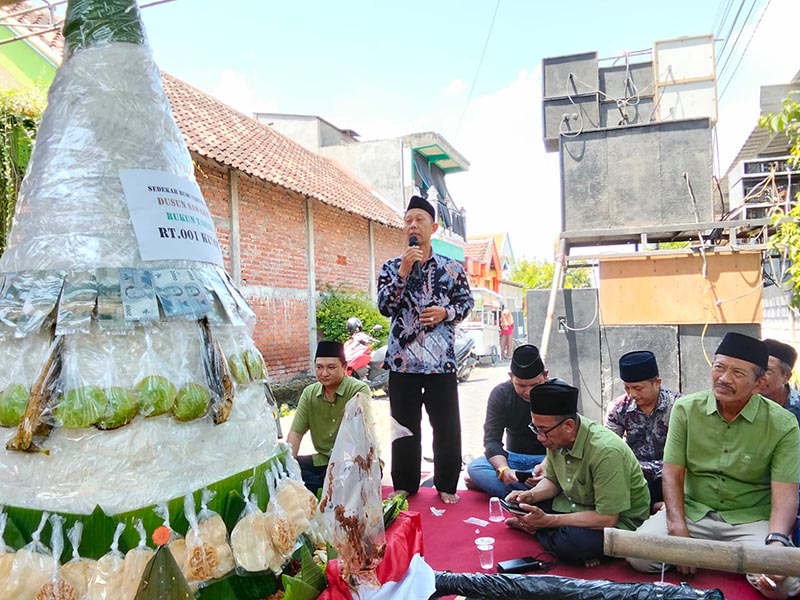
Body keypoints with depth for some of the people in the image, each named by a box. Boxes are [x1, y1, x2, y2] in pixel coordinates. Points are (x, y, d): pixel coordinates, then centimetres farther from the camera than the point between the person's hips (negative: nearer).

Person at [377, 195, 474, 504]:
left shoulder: (452, 267, 5)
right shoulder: (391, 267, 5)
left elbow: (466, 301, 10)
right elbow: (384, 307, -7)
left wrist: (446, 312, -10)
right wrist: (403, 271, -16)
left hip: (441, 359, 0)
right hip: (402, 359, 0)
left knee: (447, 426, 6)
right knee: (405, 426, 10)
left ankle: (446, 485, 24)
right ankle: (404, 486, 25)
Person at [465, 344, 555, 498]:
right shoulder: (500, 394, -8)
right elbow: (492, 439, -12)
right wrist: (504, 469, -33)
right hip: (514, 457, 1)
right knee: (475, 467, -25)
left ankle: (490, 483, -23)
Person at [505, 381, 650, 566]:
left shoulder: (606, 451, -32)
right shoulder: (557, 438, -9)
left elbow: (607, 519, -30)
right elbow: (552, 481, 8)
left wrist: (548, 520, -29)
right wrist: (530, 495, -14)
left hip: (619, 520, -6)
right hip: (580, 506, 7)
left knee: (573, 541, -34)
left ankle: (535, 530, -9)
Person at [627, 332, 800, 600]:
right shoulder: (686, 409, -6)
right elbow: (673, 473, -5)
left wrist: (777, 542, -33)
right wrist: (678, 530, -17)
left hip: (751, 520, 0)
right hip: (692, 512, 1)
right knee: (638, 556, -19)